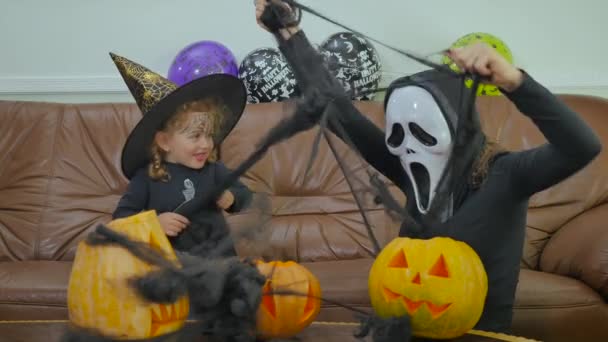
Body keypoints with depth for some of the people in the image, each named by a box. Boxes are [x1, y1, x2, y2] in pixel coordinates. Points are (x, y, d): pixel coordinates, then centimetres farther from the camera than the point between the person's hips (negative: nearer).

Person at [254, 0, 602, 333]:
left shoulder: (503, 173, -17)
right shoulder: (414, 170, -3)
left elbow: (584, 147, -36)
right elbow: (337, 109, 0)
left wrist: (513, 80, -49)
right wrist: (289, 32, 0)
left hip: (480, 330, -4)